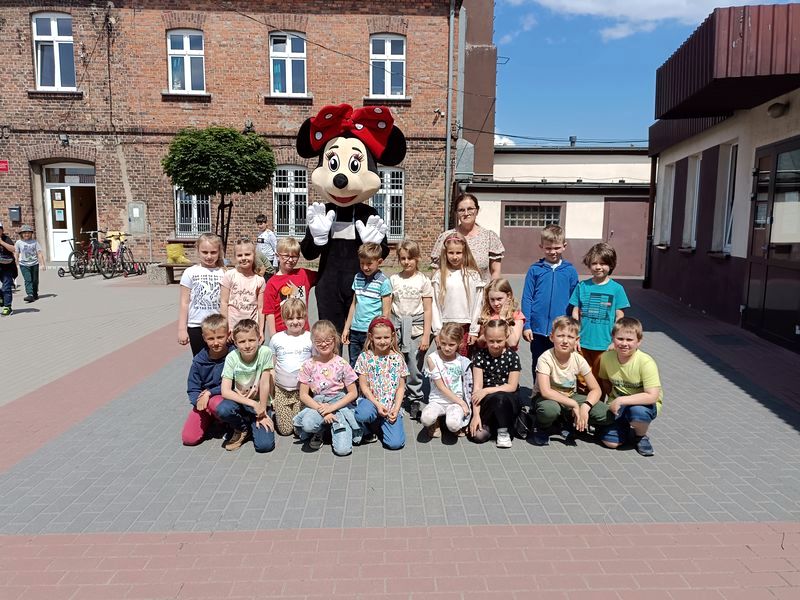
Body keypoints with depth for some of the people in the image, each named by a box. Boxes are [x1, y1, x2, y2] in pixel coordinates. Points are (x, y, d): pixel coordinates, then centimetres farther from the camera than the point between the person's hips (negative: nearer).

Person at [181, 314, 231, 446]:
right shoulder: (199, 361, -5)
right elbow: (192, 388, 1)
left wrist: (210, 392, -20)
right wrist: (198, 401, -19)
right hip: (203, 401, 4)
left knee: (215, 403, -39)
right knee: (188, 438, -9)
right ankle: (212, 420, 20)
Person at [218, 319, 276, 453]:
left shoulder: (265, 353, -19)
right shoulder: (232, 357, -15)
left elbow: (265, 384, -16)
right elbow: (225, 391, -19)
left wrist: (262, 412, -13)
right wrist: (252, 403, -25)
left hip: (260, 404, -1)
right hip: (239, 402, 2)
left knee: (265, 445, -20)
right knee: (222, 410, -32)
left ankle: (253, 426, 14)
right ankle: (242, 429, 0)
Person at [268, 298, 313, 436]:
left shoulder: (311, 338, -5)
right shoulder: (276, 339, -1)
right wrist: (271, 396, 6)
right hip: (281, 390, 1)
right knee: (285, 430, 3)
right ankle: (278, 413, 33)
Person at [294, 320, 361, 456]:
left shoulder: (342, 364, -4)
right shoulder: (309, 365, -2)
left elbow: (353, 393, -3)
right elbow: (303, 395, -1)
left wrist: (332, 407, -14)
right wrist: (321, 409, -15)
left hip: (340, 404, -1)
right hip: (317, 404, 1)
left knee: (343, 449, -18)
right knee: (307, 423, -35)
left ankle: (335, 426, 15)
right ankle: (318, 432, 2)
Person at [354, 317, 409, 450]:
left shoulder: (398, 358, 0)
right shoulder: (364, 357, -3)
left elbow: (401, 387, 2)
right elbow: (364, 386, -4)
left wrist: (396, 409, -10)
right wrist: (377, 404, -16)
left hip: (392, 406, 1)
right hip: (371, 401, -1)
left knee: (395, 443, -16)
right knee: (363, 414, -38)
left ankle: (383, 422, 17)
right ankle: (366, 432, -1)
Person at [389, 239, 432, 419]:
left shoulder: (423, 280, -1)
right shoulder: (393, 279, 5)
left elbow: (427, 310, -2)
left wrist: (426, 335, -6)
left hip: (416, 325, -2)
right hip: (396, 325, 2)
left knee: (414, 366, 1)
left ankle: (415, 401, 16)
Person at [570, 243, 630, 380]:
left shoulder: (616, 289, -3)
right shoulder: (582, 286, 1)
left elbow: (619, 318, -1)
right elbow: (575, 314, 5)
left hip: (605, 345, -1)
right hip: (583, 342, 1)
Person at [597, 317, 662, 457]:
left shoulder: (646, 363, -23)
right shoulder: (606, 357, -9)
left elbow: (652, 396, -29)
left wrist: (621, 400, -30)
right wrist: (613, 400, -5)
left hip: (645, 403, -3)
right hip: (618, 405, 3)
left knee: (637, 411, -38)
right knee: (610, 441, -17)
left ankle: (641, 436, -3)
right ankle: (625, 426, 18)